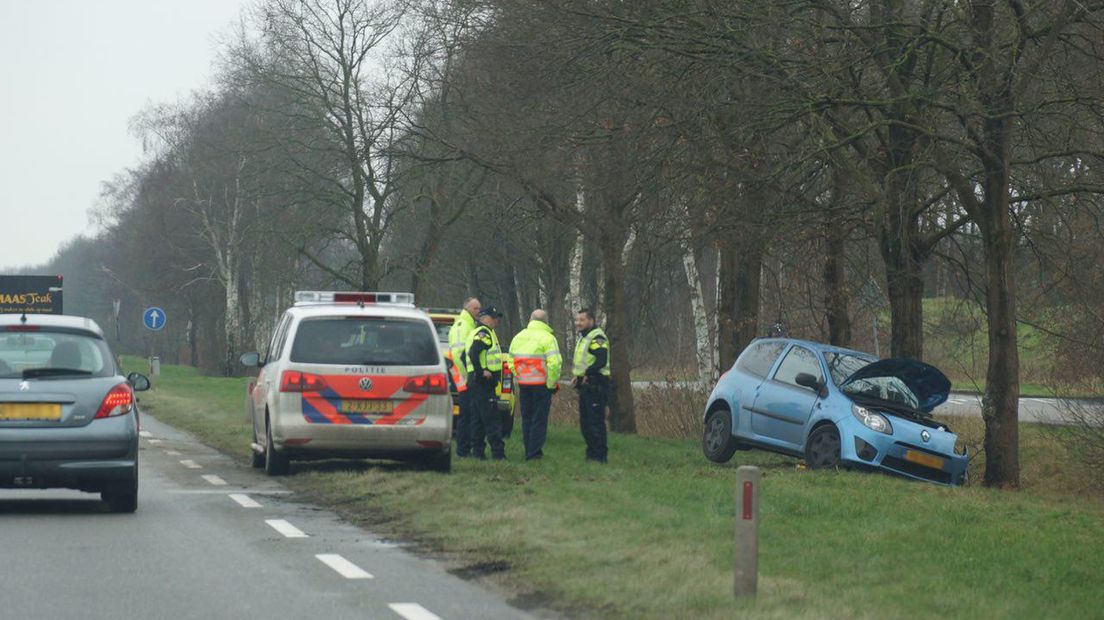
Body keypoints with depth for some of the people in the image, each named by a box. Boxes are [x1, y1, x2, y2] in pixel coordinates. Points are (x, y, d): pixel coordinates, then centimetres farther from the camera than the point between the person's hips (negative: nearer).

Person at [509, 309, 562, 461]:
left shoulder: (518, 337, 12)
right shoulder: (547, 338, -9)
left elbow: (510, 360, 14)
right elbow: (554, 363, -18)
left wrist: (517, 378, 15)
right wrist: (552, 384, -9)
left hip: (523, 384, 5)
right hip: (541, 384, -5)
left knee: (526, 418, 15)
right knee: (539, 419, 1)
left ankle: (529, 451, 19)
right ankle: (534, 452, -2)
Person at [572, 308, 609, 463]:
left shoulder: (597, 338, -13)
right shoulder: (584, 338, 19)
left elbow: (601, 362, -25)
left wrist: (585, 374, -23)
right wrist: (577, 376, 11)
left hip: (596, 387, -11)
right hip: (585, 387, 11)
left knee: (596, 422, -9)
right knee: (585, 422, 14)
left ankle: (600, 456, -5)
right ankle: (592, 453, 22)